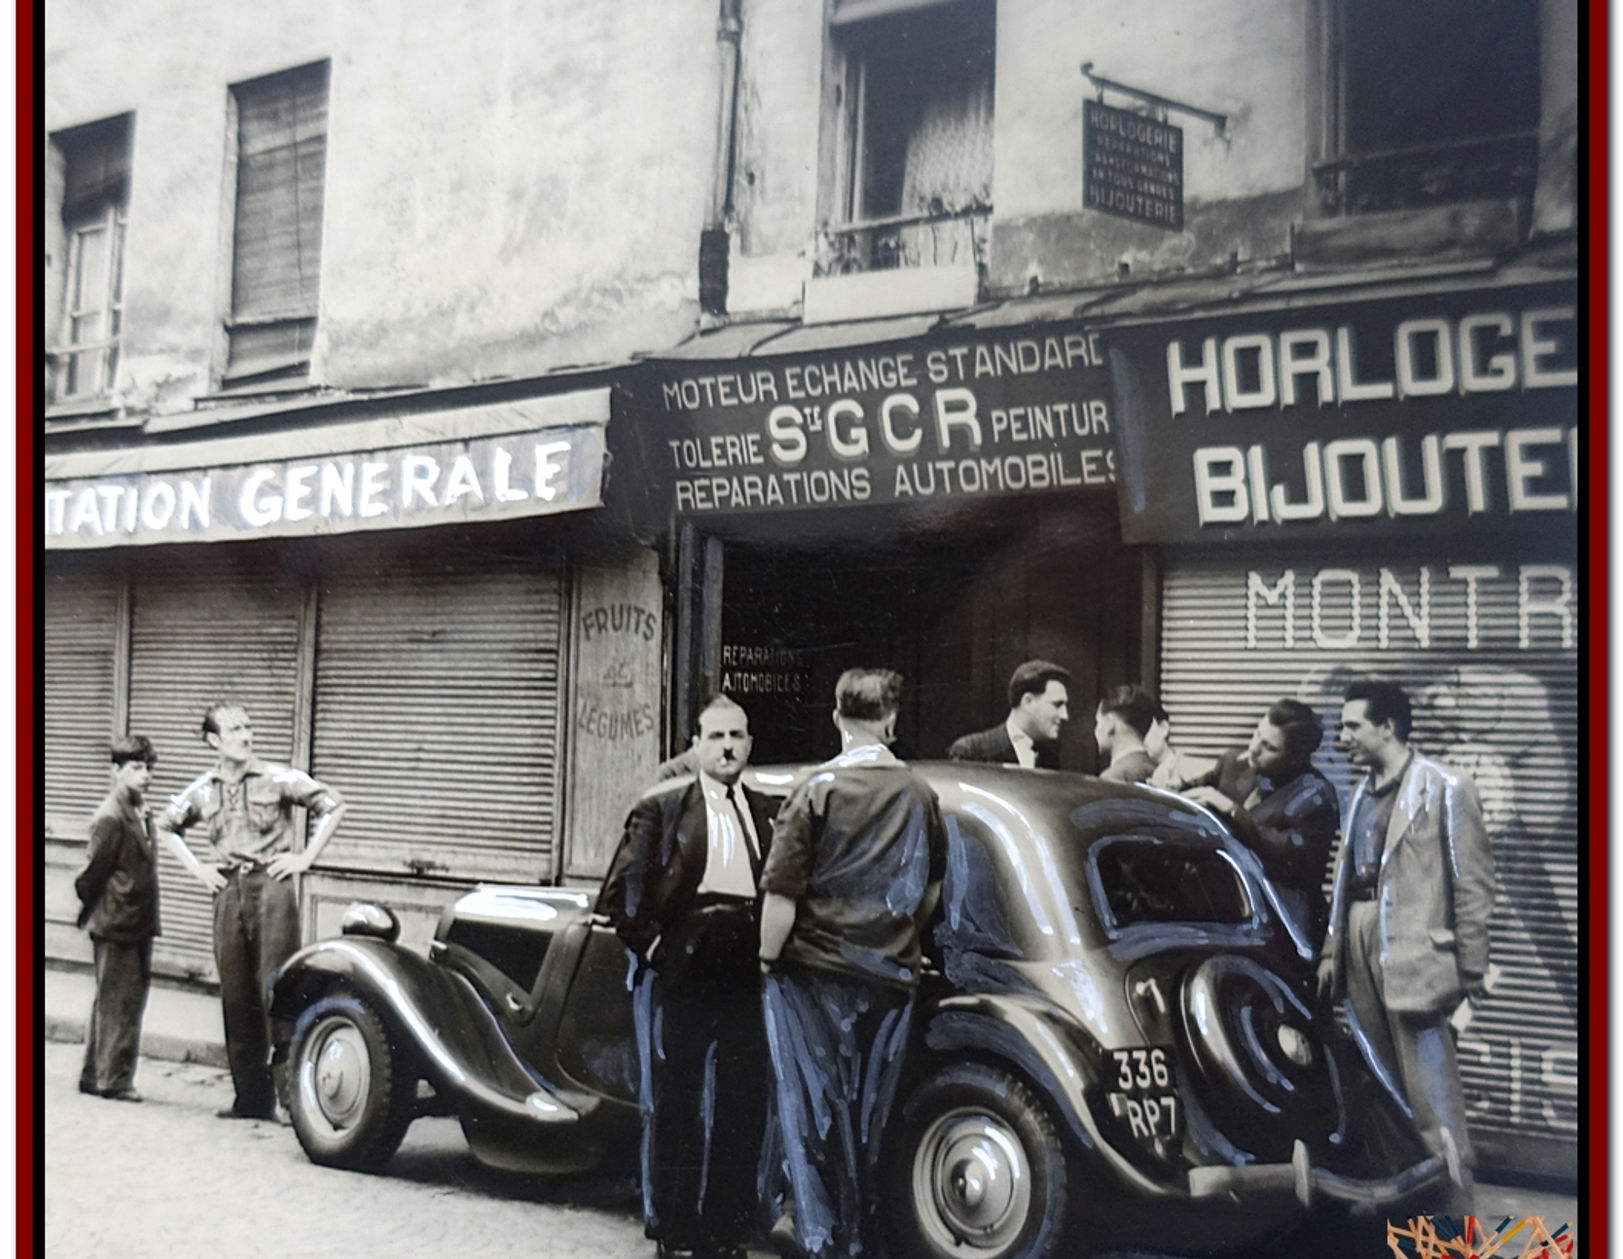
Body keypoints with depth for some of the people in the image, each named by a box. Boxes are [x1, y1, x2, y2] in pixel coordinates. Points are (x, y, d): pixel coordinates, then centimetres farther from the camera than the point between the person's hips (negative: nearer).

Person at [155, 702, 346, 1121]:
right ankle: (250, 1097, 13)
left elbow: (333, 806, 2)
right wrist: (195, 867, 16)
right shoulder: (201, 789, 11)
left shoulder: (277, 778, 0)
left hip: (271, 886, -4)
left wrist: (304, 858, -2)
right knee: (236, 995, 5)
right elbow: (166, 825, 29)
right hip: (227, 893, 4)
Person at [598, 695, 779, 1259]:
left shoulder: (766, 813, 10)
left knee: (741, 1113, 9)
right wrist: (653, 946, -8)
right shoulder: (661, 806, -2)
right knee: (673, 1110, 4)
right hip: (677, 977, -4)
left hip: (744, 978, 4)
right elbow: (619, 895, -2)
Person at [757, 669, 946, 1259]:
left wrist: (767, 958, -4)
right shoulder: (919, 795, 3)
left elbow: (782, 892, -14)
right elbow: (932, 886, 15)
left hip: (815, 971, -4)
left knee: (816, 1111, 4)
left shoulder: (817, 789, -10)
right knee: (869, 1113, 13)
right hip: (890, 977, 4)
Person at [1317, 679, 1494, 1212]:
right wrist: (1332, 949, 15)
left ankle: (1452, 1213, 1)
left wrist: (1471, 966, -10)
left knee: (1431, 1093, -6)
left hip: (1413, 951, -7)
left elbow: (1472, 882, -8)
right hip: (1360, 943, 7)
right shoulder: (1365, 793, 16)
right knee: (1379, 1084, 13)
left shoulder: (1444, 789, -7)